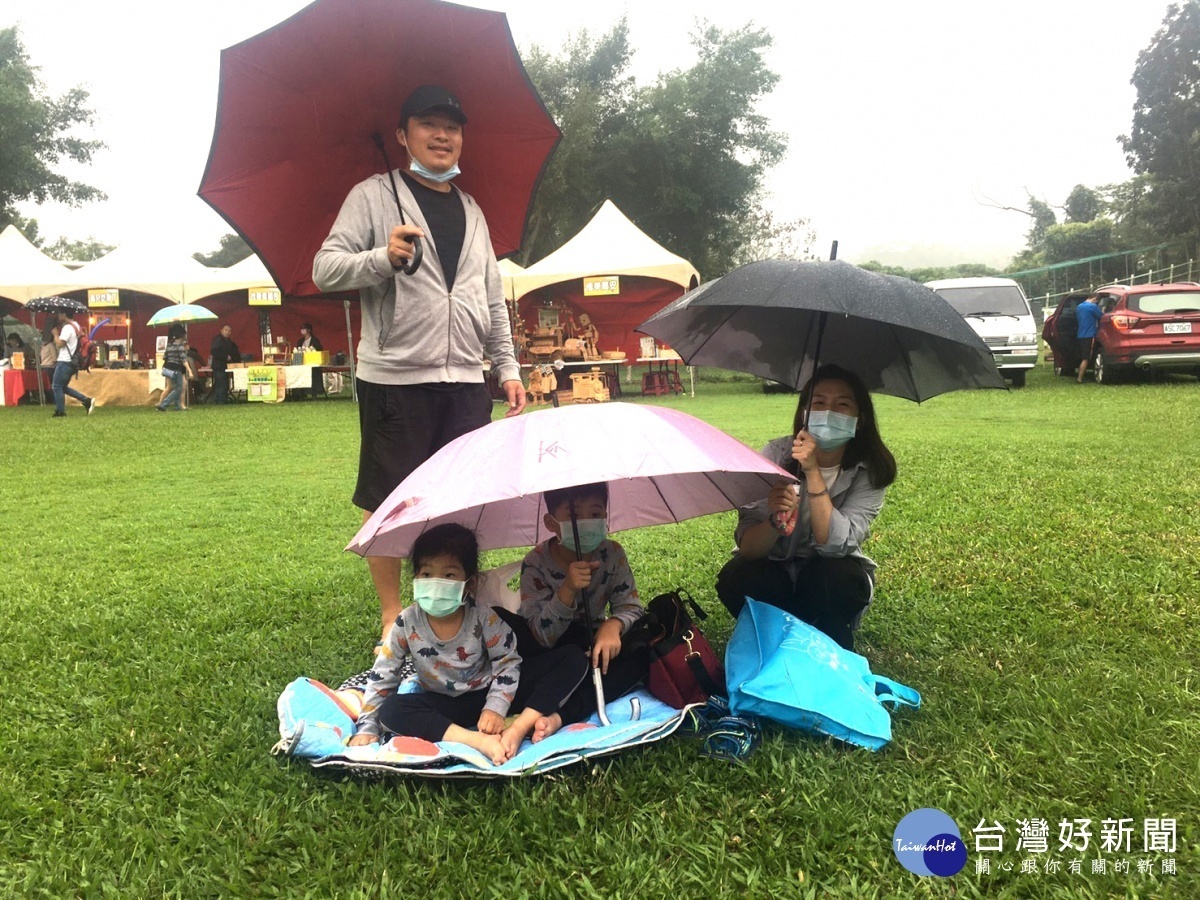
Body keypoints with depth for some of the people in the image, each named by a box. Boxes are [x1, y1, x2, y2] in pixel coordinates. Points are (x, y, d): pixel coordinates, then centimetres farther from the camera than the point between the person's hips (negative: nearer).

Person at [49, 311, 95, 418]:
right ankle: (87, 401, 6)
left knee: (57, 386, -1)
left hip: (64, 362, -9)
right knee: (63, 387, 15)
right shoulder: (76, 326, 15)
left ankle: (60, 412, 2)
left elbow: (59, 343, -20)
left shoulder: (67, 327, -15)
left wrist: (55, 334, -5)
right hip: (71, 362, 9)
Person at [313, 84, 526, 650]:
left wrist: (507, 367, 13)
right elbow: (325, 270, -7)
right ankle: (391, 613, 15)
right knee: (387, 499, 1)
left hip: (466, 378, 5)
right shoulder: (374, 196, 2)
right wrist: (383, 257, -24)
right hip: (395, 376, -5)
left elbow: (493, 299, 21)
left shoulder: (471, 211, 19)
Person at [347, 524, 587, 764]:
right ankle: (478, 740, -40)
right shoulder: (407, 624, -12)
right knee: (390, 710, -31)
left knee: (573, 658, -16)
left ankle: (521, 725, -33)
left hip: (489, 693, -1)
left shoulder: (484, 618, -15)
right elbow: (382, 676, -4)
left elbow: (507, 663, -10)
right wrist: (367, 727, -6)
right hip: (446, 707, 1)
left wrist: (495, 708, -23)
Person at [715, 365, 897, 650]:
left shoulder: (870, 470, -17)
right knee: (734, 580, -30)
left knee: (835, 577, -33)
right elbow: (748, 547, -22)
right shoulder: (776, 454, -18)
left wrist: (813, 471, -36)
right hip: (773, 570, 0)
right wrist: (776, 520, -44)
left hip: (832, 577, 0)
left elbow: (835, 544, -30)